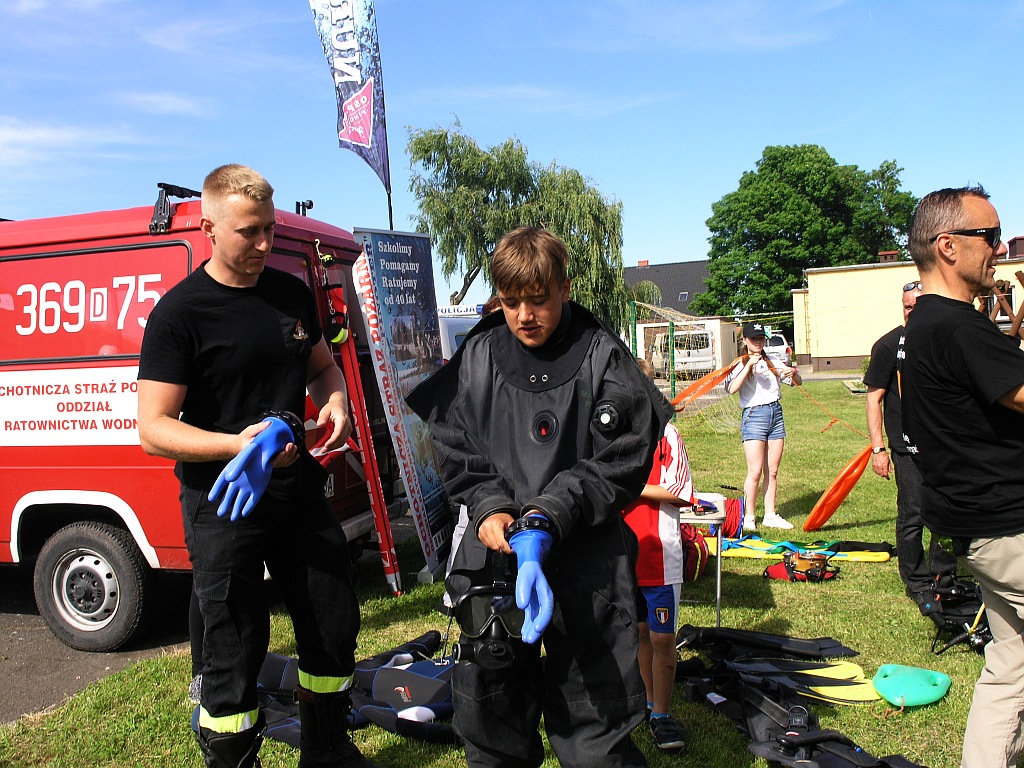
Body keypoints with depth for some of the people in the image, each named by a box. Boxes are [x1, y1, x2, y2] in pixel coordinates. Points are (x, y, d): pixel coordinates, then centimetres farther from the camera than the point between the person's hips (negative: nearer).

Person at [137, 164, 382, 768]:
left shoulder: (292, 293, 6)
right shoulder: (179, 313, -11)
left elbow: (322, 366, 20)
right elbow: (154, 428, -13)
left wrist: (335, 401, -3)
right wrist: (235, 443, -30)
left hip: (298, 488, 6)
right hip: (224, 501, -5)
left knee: (336, 624, 14)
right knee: (236, 649, 3)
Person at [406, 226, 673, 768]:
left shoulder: (603, 358, -5)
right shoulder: (477, 357, 4)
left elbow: (621, 464, -5)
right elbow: (455, 450, 9)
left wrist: (550, 515, -16)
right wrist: (487, 508, -8)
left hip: (585, 561, -3)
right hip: (496, 550, 3)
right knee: (489, 714, 14)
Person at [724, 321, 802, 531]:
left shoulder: (772, 363, 16)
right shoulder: (741, 365, 0)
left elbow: (797, 382, 15)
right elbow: (731, 389, -19)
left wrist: (793, 373, -7)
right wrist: (749, 365, -23)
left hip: (776, 413, 5)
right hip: (754, 415, -5)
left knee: (772, 471, 8)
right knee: (755, 472, -8)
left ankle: (770, 515, 15)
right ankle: (748, 517, 0)